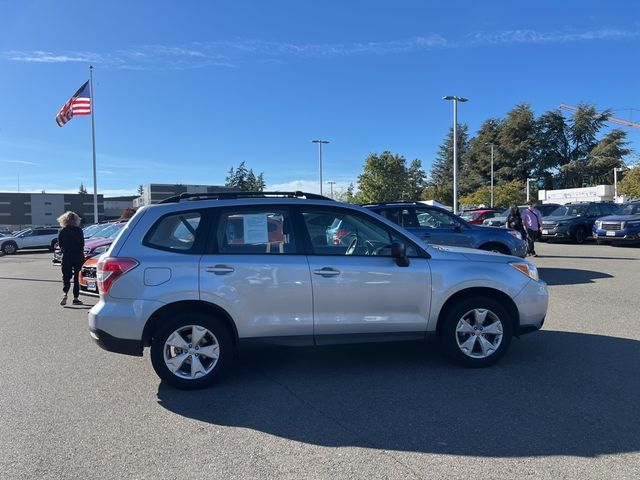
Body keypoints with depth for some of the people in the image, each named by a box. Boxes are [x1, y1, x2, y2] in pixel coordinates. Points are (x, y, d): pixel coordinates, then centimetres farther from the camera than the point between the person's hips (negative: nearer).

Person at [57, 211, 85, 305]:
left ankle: (64, 294, -17)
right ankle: (76, 298, 8)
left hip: (67, 257, 1)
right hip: (78, 256, -1)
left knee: (66, 277, 7)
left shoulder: (62, 231, -1)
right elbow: (82, 244, -1)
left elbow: (60, 245, 4)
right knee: (77, 277, 8)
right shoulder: (78, 230, -5)